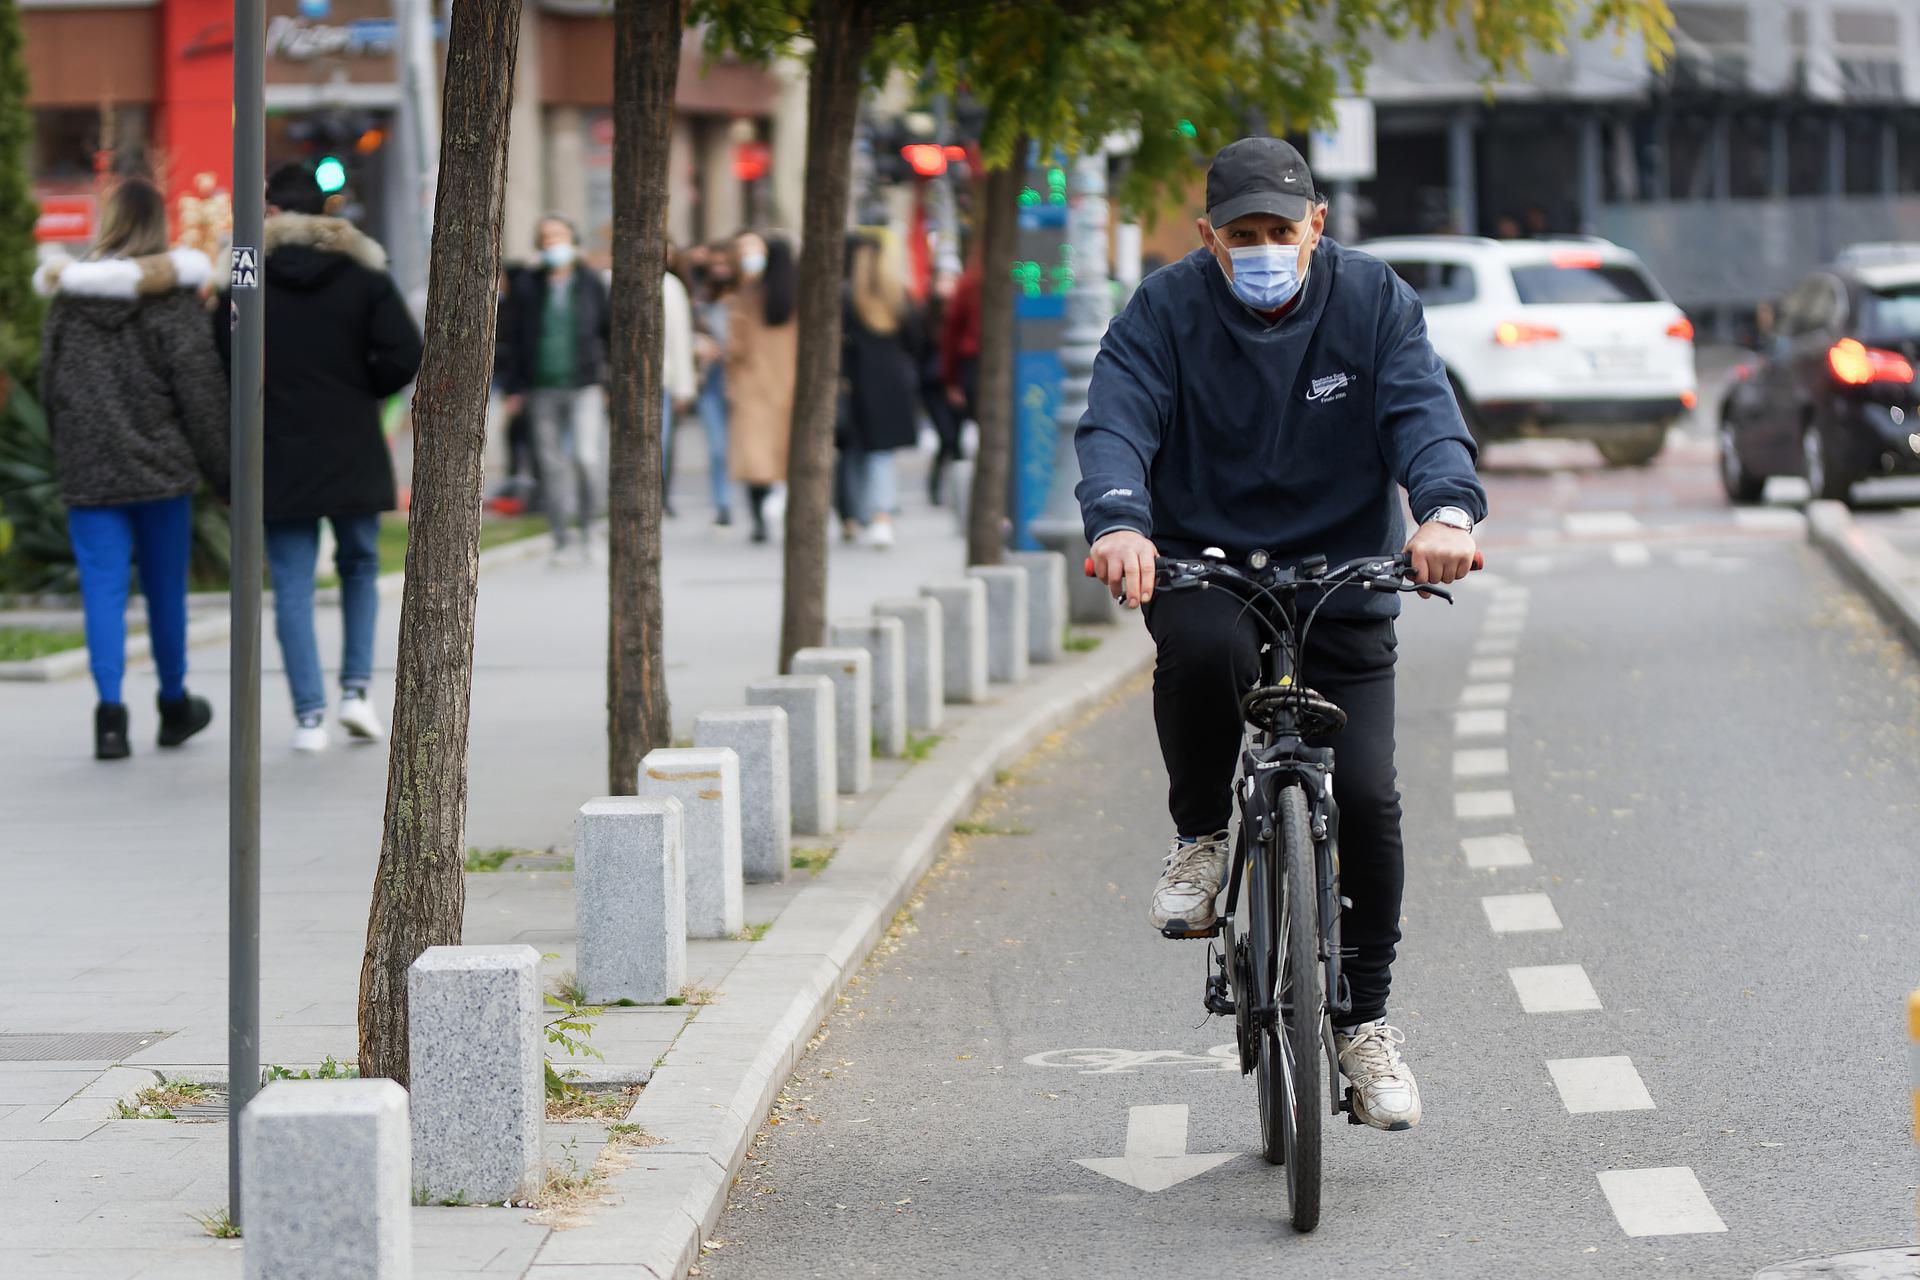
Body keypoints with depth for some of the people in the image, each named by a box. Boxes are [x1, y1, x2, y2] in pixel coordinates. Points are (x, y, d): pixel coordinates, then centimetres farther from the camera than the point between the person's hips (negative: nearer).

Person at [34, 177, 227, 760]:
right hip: (160, 464, -1)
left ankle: (110, 711, -16)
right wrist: (221, 467, -1)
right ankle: (174, 705, 28)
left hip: (89, 469, 1)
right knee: (165, 589, 12)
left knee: (103, 588, -1)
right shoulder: (175, 292, -7)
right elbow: (200, 385, -8)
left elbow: (50, 384, 8)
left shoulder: (68, 294, 3)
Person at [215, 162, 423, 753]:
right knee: (359, 567, 19)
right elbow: (404, 355, -8)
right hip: (352, 454, 1)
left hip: (278, 455, -1)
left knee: (292, 586, 3)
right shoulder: (362, 272, -1)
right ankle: (356, 689, 8)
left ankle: (310, 715, 0)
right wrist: (359, 390, 9)